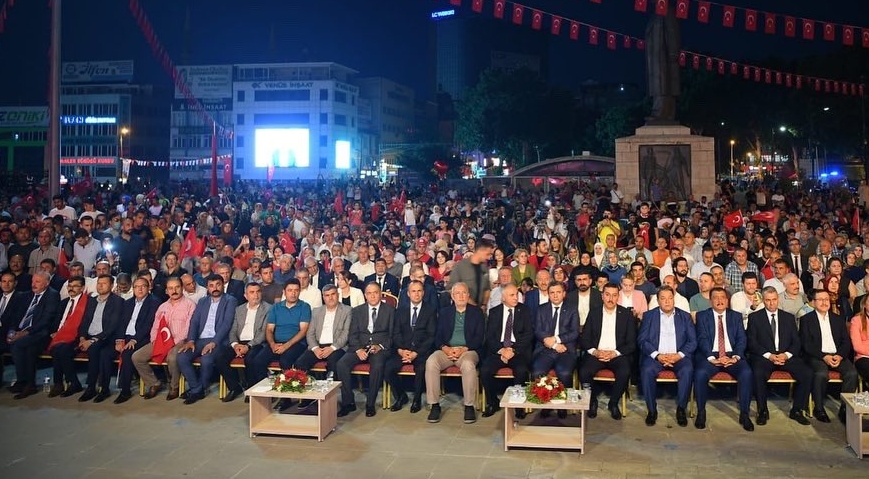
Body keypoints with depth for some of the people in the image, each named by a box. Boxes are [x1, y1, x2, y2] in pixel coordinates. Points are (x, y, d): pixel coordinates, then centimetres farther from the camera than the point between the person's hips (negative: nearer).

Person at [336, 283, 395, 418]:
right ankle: (348, 403, -13)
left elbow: (392, 334, 4)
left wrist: (380, 346, -13)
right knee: (341, 364, -24)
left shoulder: (390, 310, 10)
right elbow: (352, 334, 9)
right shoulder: (357, 310, 16)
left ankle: (370, 404, -19)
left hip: (380, 348, -2)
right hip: (360, 347, 3)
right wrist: (358, 350, -9)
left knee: (377, 365, -35)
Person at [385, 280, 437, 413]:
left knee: (421, 368, -33)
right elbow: (396, 333, 8)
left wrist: (416, 353, -14)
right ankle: (400, 396, 4)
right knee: (388, 368, -22)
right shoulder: (401, 309, 13)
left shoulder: (431, 309, 3)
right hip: (403, 350, 3)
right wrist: (400, 350, -12)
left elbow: (431, 336, -3)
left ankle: (417, 399, -5)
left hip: (422, 350, -3)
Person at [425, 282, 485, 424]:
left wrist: (464, 349, -14)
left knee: (468, 364, -37)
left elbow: (479, 337, 3)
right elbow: (437, 336, 10)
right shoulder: (444, 312, 17)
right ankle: (435, 405, -22)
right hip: (446, 350, 2)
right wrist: (445, 348, -11)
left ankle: (469, 406, -23)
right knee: (431, 362, -30)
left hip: (468, 350, -2)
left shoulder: (477, 312, 12)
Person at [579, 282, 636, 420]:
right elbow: (584, 338, 7)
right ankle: (592, 401, 1)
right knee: (583, 372, -28)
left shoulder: (627, 315, 5)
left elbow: (632, 343, 1)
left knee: (624, 373, -32)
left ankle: (613, 403, -4)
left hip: (617, 355, -1)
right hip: (596, 353, 1)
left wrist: (615, 353, -14)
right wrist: (595, 352, -12)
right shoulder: (593, 313, 9)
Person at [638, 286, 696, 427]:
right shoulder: (649, 315, 11)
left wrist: (679, 355, -12)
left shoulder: (685, 316, 14)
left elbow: (692, 341, 5)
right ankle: (652, 410, -14)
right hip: (655, 356, 0)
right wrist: (657, 355, -14)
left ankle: (681, 409, -13)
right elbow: (642, 340, 2)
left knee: (687, 370, -31)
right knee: (647, 370, -31)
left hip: (679, 356, 1)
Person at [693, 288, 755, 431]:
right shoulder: (702, 316, 10)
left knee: (746, 373, -29)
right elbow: (702, 339, -2)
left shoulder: (736, 316, 16)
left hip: (732, 355, 2)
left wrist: (735, 357, -12)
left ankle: (744, 414, -15)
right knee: (700, 373, -32)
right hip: (710, 355, -2)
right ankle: (701, 412, -13)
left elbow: (742, 339, 7)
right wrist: (712, 358, -17)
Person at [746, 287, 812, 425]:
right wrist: (769, 355, -15)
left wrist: (786, 355, -11)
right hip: (764, 356, -3)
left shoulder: (789, 317, 16)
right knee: (758, 374, -34)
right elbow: (752, 342, -1)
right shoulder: (754, 317, 7)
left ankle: (797, 410, -6)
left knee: (807, 373, -23)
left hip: (786, 356, 3)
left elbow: (796, 341, 9)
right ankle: (763, 411, -15)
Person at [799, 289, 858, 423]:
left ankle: (844, 408, -13)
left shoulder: (838, 319, 17)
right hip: (817, 356, -4)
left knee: (852, 373, -25)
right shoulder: (806, 319, 5)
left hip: (838, 356, 4)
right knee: (821, 374, -33)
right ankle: (819, 409, -16)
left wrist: (839, 356, -9)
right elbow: (806, 344, -3)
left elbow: (846, 342, 11)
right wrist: (824, 357, -16)